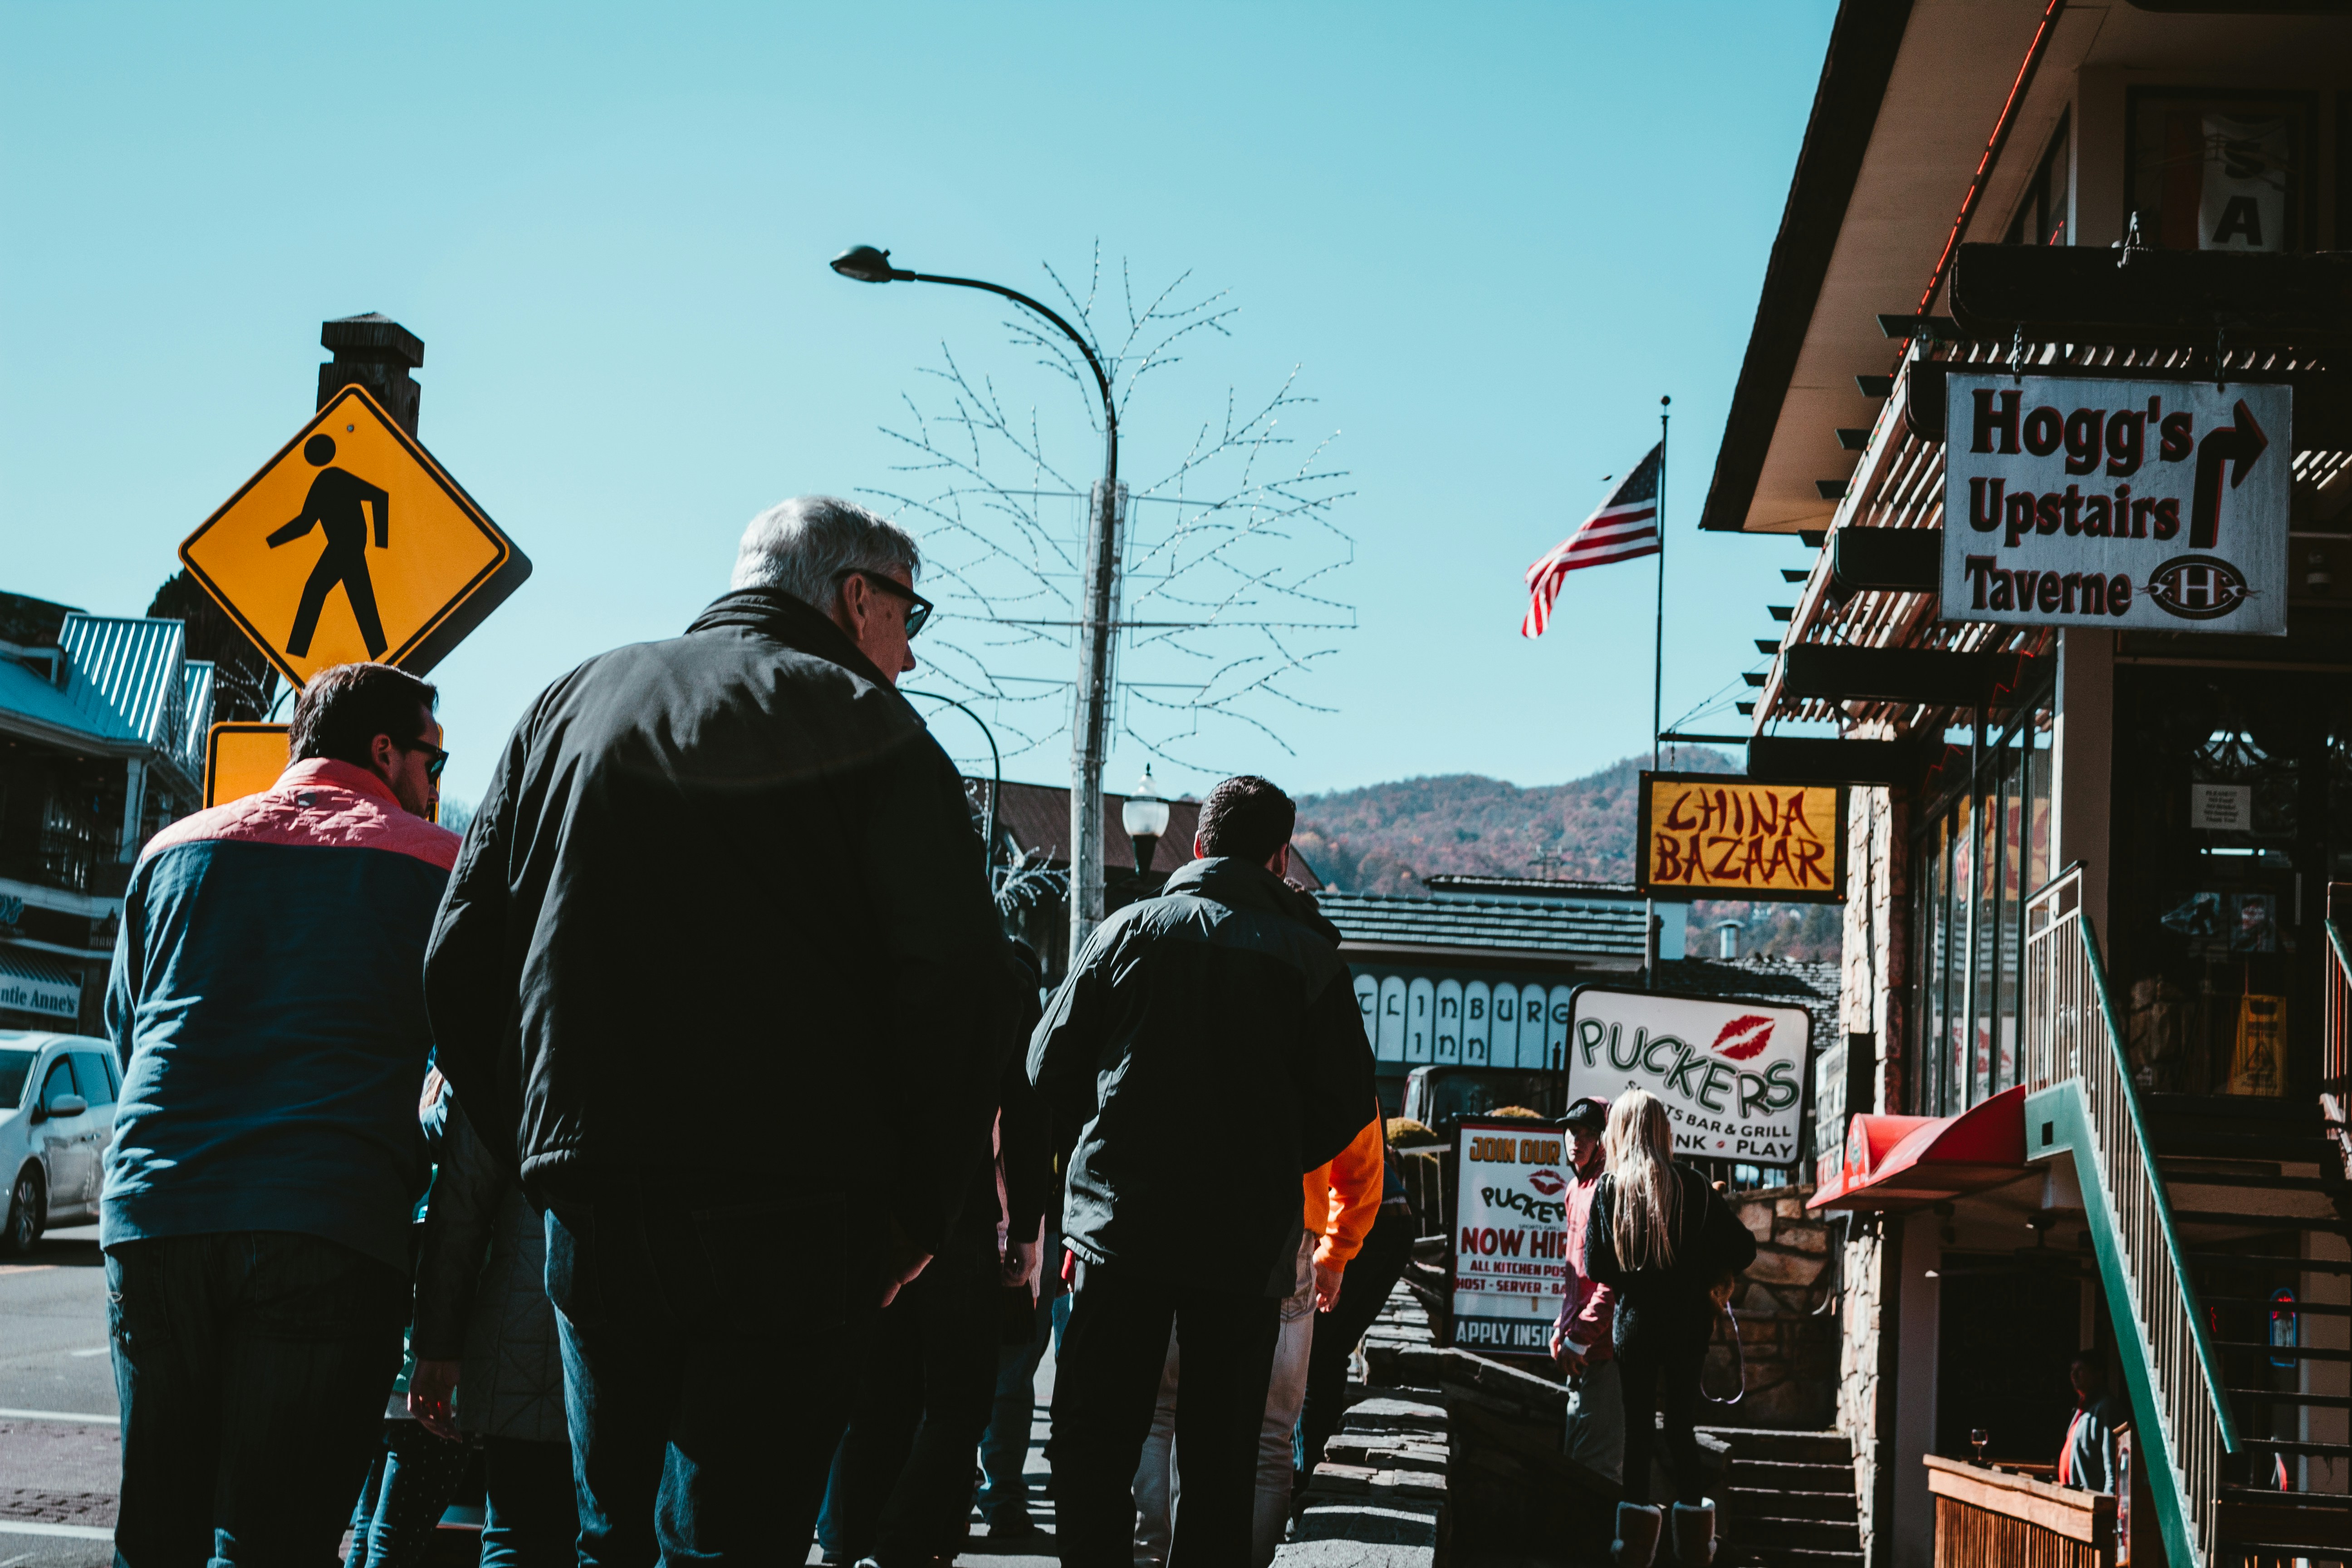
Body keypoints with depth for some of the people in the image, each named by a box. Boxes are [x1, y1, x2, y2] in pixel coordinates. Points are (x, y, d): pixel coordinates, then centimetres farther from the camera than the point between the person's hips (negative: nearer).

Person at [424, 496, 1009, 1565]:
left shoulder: (569, 704, 14)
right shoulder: (864, 726, 0)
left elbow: (459, 965, 12)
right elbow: (957, 983, -8)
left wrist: (539, 1154, 16)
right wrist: (921, 1210, 0)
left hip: (590, 1215, 4)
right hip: (793, 1217, -4)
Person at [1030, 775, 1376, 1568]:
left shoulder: (1130, 930, 1)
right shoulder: (1309, 955, -1)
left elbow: (1050, 1065, 4)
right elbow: (1345, 1104, -2)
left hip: (1122, 1226, 0)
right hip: (1248, 1240, 0)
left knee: (1091, 1441, 5)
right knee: (1221, 1456, 8)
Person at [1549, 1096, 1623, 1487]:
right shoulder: (1578, 1188, 15)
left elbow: (1613, 1278, -21)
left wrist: (1579, 1337, -19)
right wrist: (1562, 1328, 17)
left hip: (1602, 1344, -10)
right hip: (1580, 1344, 10)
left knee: (1597, 1458, -7)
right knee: (1579, 1448, 18)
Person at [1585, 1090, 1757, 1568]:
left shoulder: (1609, 1187, -6)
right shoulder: (1692, 1187, -5)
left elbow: (1594, 1267, -4)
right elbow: (1743, 1250, -5)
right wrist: (1699, 1274, 9)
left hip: (1634, 1324, -1)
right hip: (1687, 1325, 1)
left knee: (1638, 1427, 6)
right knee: (1682, 1426, 10)